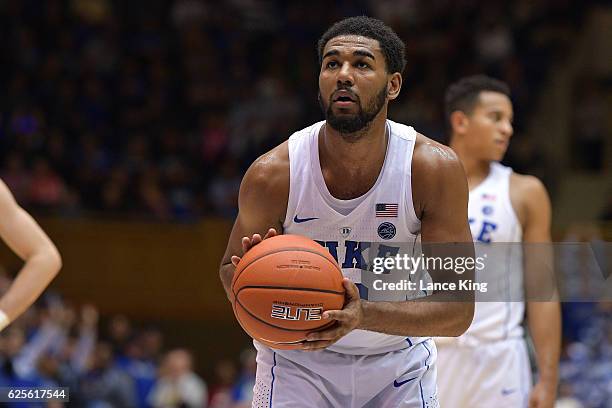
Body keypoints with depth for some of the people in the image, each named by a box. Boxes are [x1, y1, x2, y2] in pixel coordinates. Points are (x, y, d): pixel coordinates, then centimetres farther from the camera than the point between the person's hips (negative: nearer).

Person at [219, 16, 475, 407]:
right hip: (297, 360, -1)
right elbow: (230, 271, -3)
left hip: (399, 363, 1)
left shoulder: (436, 169, -21)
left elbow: (458, 308, -21)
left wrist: (364, 315, -39)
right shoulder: (272, 174, -20)